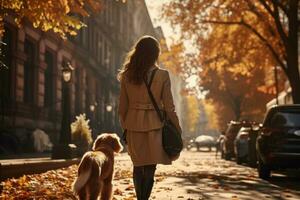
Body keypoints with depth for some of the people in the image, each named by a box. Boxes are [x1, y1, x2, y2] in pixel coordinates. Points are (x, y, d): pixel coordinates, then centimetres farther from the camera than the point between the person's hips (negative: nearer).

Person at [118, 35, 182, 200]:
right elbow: (169, 107, -6)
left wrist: (125, 127, 17)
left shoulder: (127, 76, 0)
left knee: (138, 166, 17)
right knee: (150, 167, 2)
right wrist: (177, 128, 5)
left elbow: (122, 106, 5)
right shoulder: (162, 75, -8)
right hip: (154, 125, -3)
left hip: (134, 126, 3)